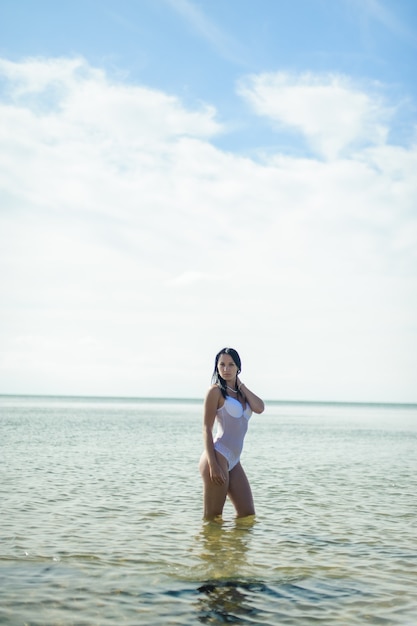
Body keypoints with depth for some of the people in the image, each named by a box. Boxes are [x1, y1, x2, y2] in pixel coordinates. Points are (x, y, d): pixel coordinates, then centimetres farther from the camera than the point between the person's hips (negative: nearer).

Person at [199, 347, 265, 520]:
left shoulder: (240, 392, 18)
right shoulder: (216, 391, -4)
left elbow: (260, 408, -2)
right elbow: (207, 428, -10)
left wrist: (240, 384, 4)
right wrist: (213, 464, -18)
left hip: (234, 461, 8)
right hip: (218, 456, -8)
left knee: (248, 514, 10)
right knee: (212, 517, -3)